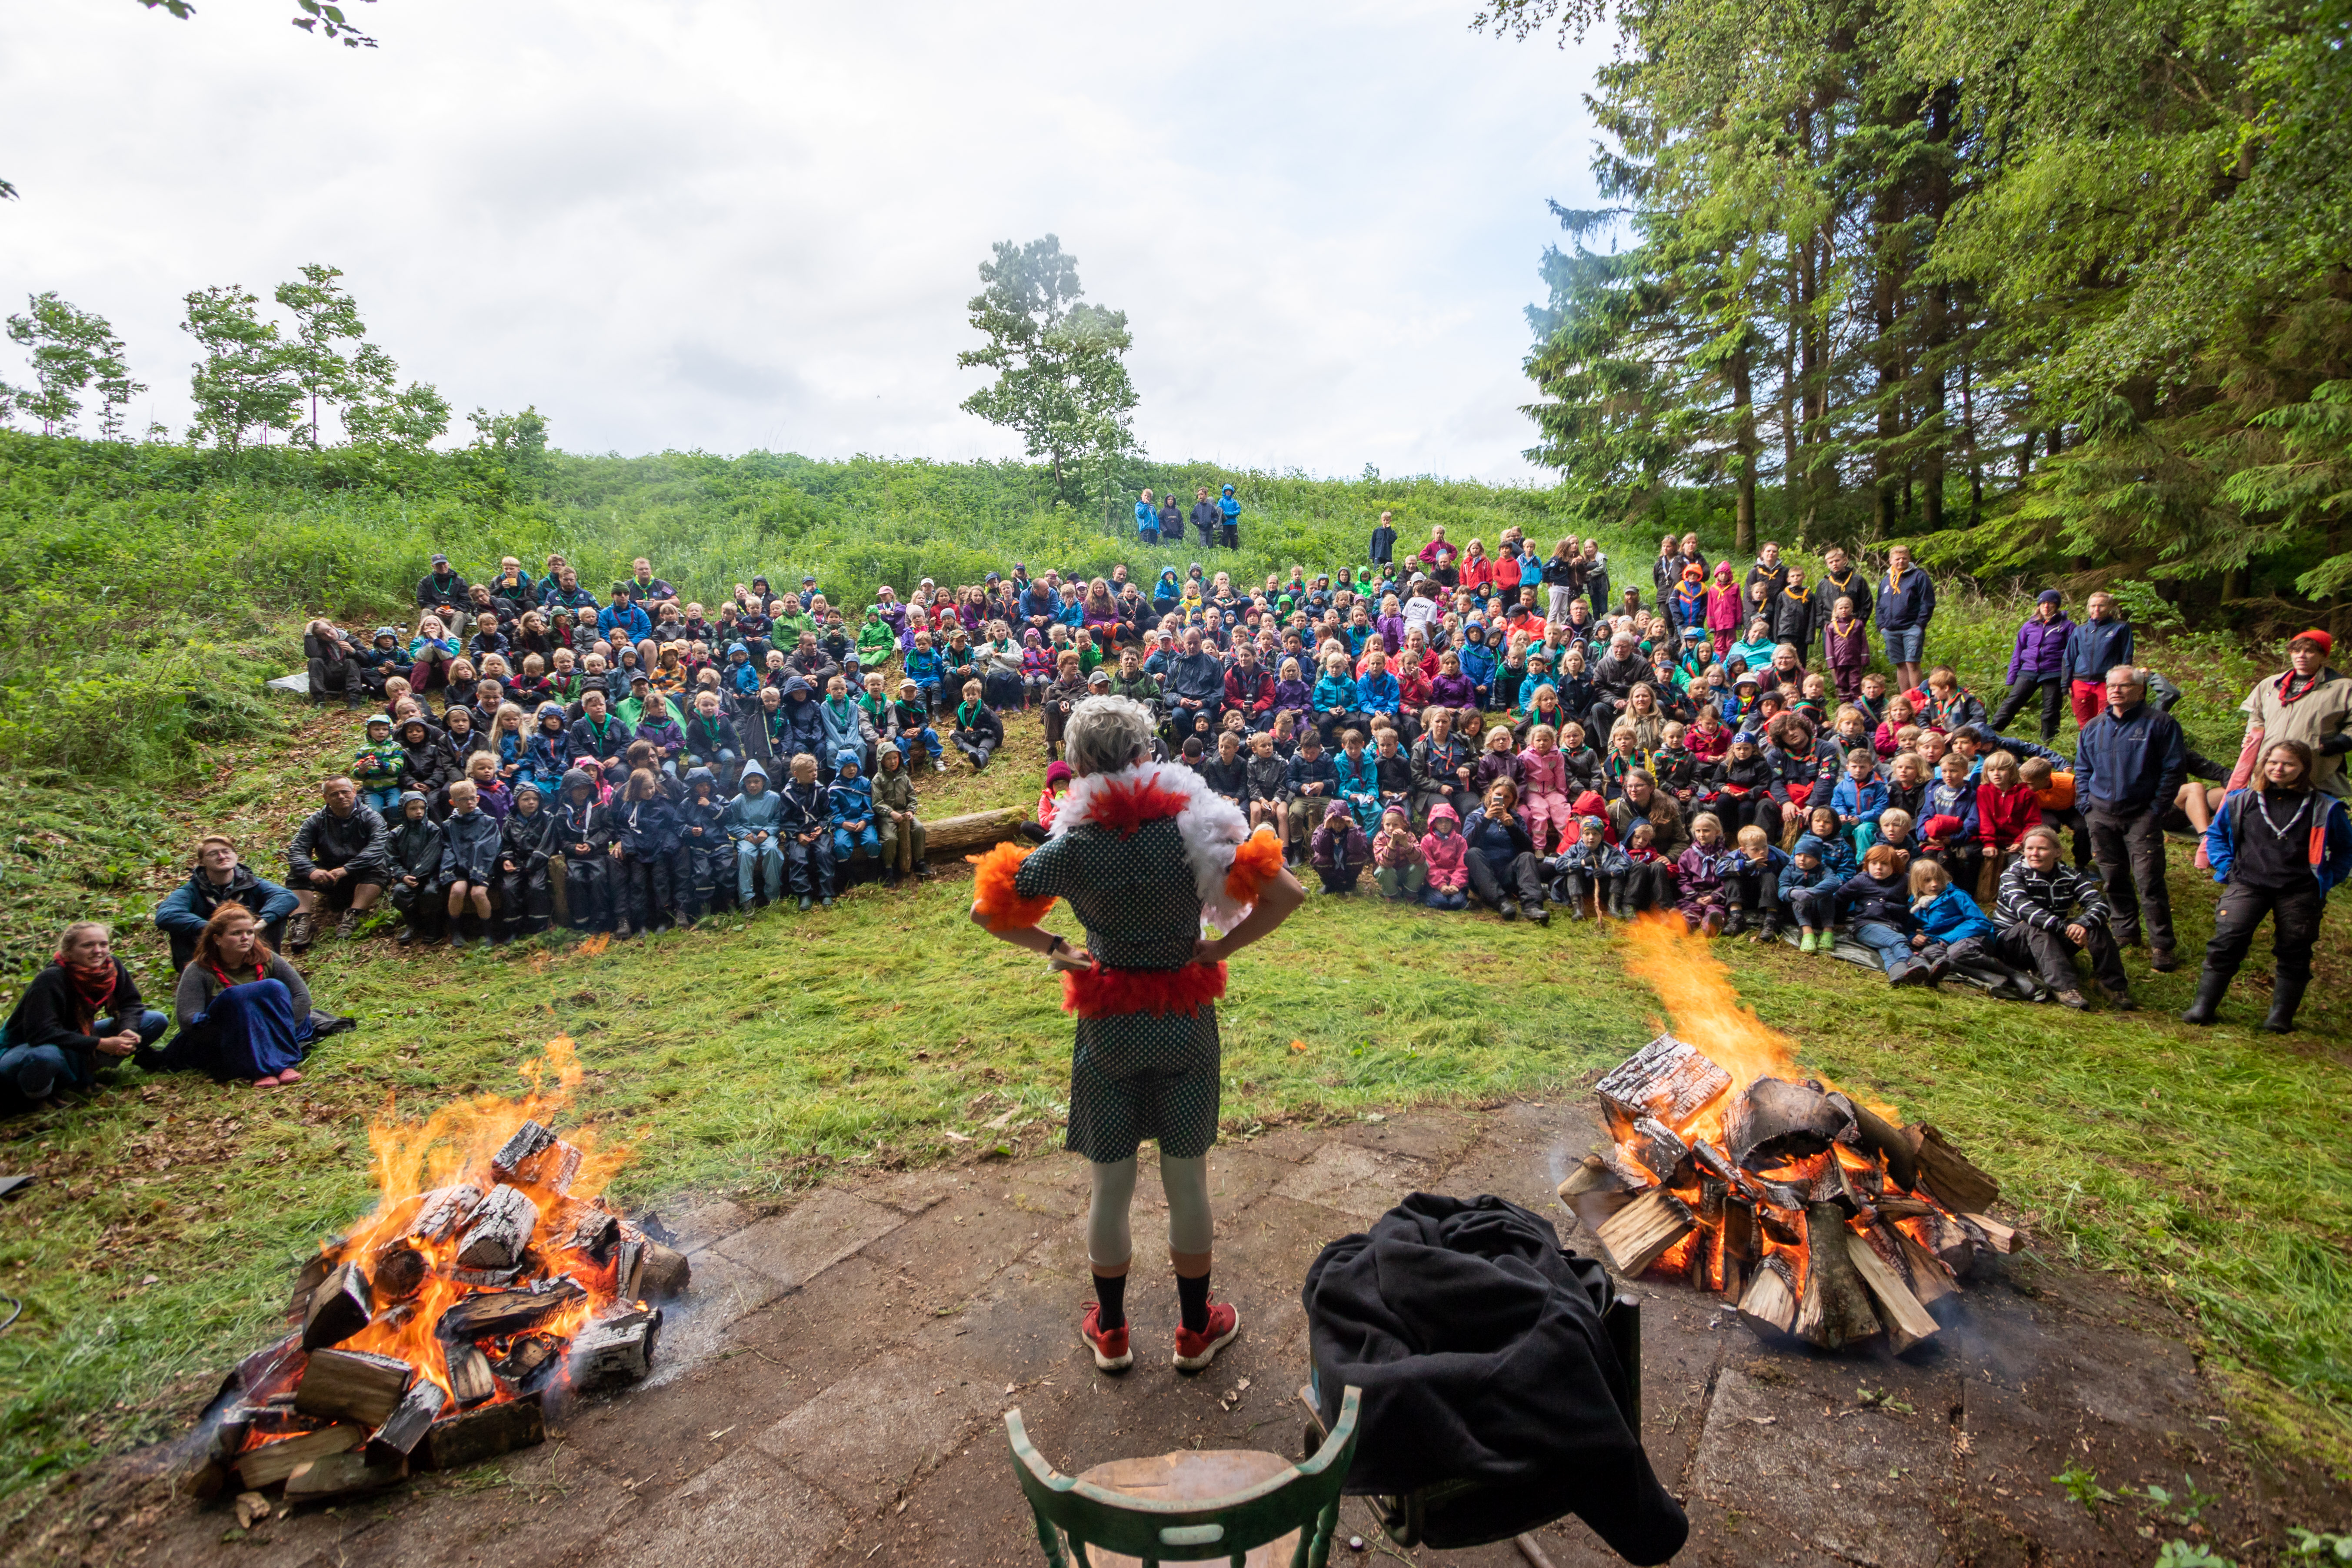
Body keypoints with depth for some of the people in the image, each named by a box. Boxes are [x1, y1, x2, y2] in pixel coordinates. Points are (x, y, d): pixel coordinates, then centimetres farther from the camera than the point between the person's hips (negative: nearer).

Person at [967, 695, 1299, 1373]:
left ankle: (1110, 1331, 35)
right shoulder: (1194, 826, -14)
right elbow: (1287, 895, -15)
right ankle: (1196, 1329, 34)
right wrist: (1221, 948, -8)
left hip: (1108, 1029, 0)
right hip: (1187, 1022, 1)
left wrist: (1054, 948, 1)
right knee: (1187, 1181, 16)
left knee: (1109, 1185, 16)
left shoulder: (1074, 845, -14)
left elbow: (987, 911, -5)